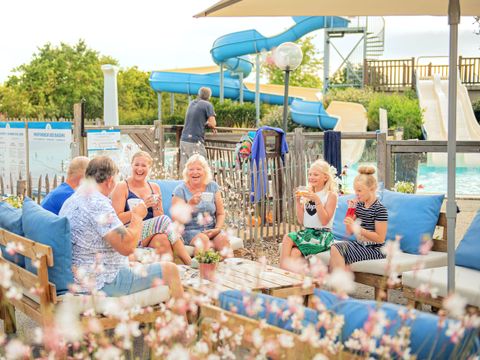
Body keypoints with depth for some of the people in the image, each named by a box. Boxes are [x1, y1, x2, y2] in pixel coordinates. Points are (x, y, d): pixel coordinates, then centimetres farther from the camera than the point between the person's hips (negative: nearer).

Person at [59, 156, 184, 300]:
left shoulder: (70, 201, 9)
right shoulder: (99, 204, -22)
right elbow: (127, 246, -25)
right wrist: (137, 217, -8)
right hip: (104, 283, -10)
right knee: (170, 270, -2)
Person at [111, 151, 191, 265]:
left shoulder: (154, 188, 16)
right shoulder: (122, 187, 2)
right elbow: (118, 219, -7)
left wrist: (156, 208, -6)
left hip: (152, 234, 4)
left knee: (163, 238, -33)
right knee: (165, 220, -27)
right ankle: (191, 263, -27)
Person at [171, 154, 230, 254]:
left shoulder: (213, 186, 10)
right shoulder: (180, 190, -1)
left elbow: (220, 214, 13)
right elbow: (176, 219, -10)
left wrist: (217, 229, -6)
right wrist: (190, 204, -23)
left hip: (211, 230, 3)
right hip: (189, 231, -3)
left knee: (223, 238, -27)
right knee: (203, 239, -35)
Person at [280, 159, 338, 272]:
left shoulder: (331, 195, -3)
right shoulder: (307, 193, 13)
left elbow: (324, 221, -12)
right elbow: (301, 221, 11)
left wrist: (317, 200, -19)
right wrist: (298, 201, -2)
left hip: (323, 235, -5)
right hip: (307, 232, 5)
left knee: (288, 239, -25)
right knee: (294, 253, -28)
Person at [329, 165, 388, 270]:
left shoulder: (380, 209, -12)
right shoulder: (359, 205, 8)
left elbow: (380, 239, -17)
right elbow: (349, 232, 12)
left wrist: (357, 227, -20)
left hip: (374, 249, -7)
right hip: (359, 244, 7)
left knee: (337, 254, -22)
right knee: (334, 248, -20)